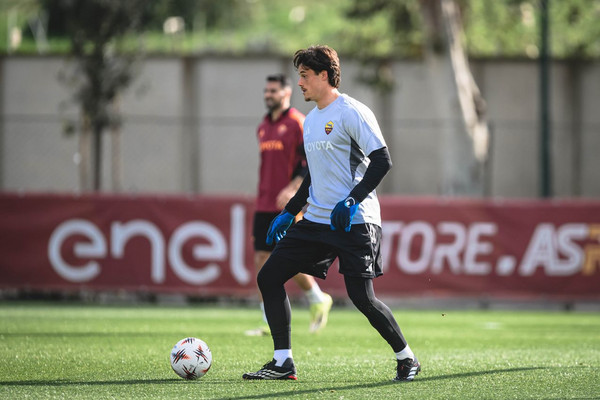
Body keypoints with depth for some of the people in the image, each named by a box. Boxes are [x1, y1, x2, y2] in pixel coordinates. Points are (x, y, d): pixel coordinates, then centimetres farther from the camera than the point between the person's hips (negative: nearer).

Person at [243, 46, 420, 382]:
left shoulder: (351, 112, -10)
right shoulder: (311, 120, 16)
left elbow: (382, 161, -16)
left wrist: (352, 201, -24)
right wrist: (289, 212, 23)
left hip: (355, 222, -9)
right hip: (316, 220, 9)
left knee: (362, 297, -13)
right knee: (269, 277, 1)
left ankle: (406, 358, 8)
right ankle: (283, 363, 6)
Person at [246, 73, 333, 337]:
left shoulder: (298, 123, -7)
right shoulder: (263, 127, 15)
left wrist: (292, 189, -23)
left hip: (288, 205, -7)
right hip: (264, 206, 7)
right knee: (262, 259, -1)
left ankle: (318, 300, 17)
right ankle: (270, 322, 3)